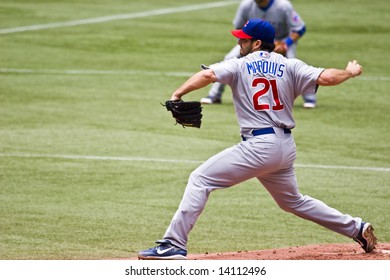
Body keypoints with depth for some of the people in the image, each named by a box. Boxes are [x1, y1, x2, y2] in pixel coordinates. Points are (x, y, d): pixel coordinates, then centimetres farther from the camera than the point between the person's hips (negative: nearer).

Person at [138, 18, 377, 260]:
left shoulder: (239, 65, 0)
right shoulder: (290, 66, 8)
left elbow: (207, 75, -16)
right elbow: (325, 78, -3)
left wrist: (178, 94, -14)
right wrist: (350, 72, 14)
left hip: (259, 146, -6)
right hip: (287, 147, 6)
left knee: (200, 179, -3)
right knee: (294, 201, 29)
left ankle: (174, 245, -14)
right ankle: (357, 228, 29)